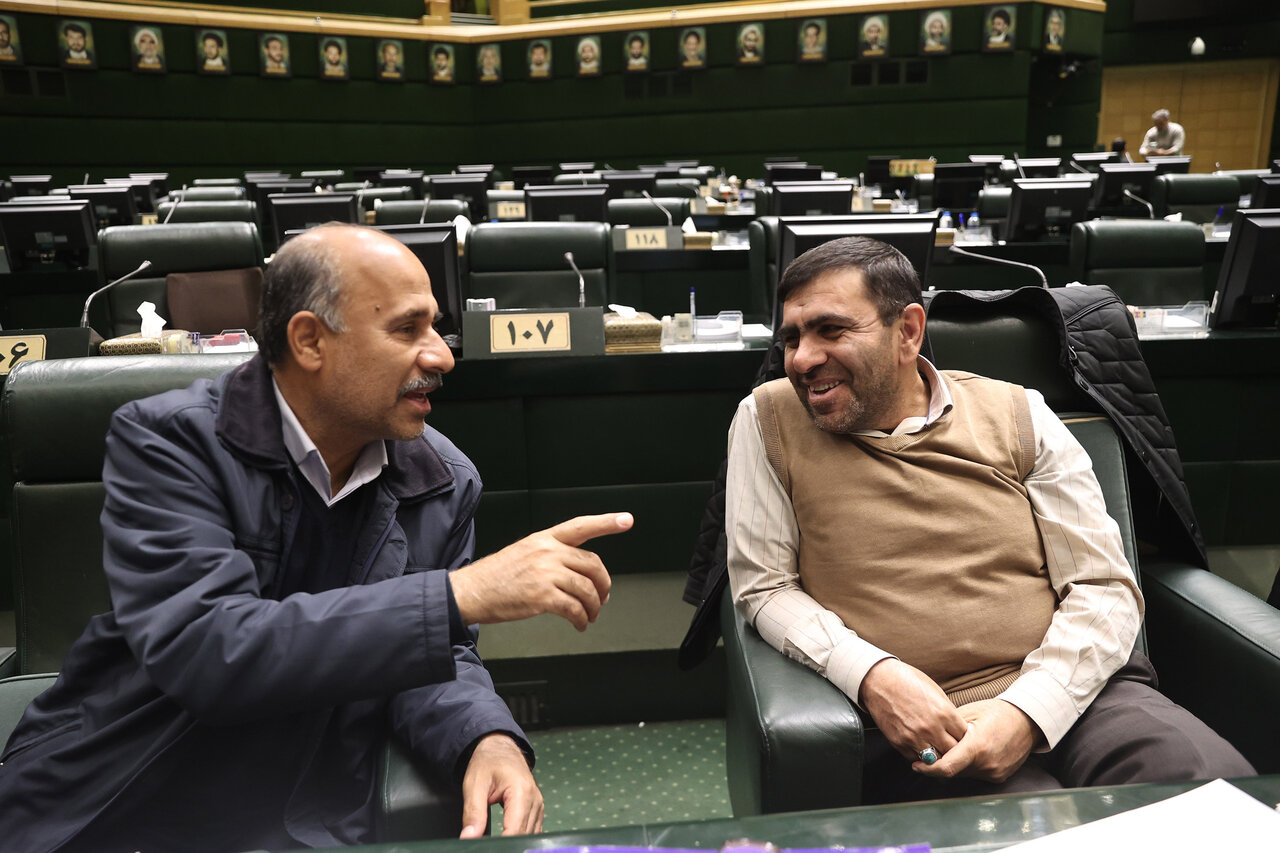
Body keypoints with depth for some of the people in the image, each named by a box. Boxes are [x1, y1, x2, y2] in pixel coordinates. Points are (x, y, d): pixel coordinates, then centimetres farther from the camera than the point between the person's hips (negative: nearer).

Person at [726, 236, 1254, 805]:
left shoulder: (1016, 414, 6)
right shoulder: (769, 420, 2)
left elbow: (1104, 588, 5)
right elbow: (763, 586, 3)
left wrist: (1027, 710, -13)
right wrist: (871, 674, -15)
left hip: (1068, 692, 3)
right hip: (917, 727, -3)